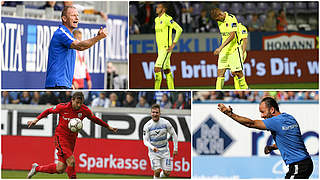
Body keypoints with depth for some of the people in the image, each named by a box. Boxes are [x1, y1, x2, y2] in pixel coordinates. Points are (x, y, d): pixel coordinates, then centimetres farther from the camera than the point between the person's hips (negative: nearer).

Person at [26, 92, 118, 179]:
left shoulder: (85, 110, -4)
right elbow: (49, 111, 3)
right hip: (61, 136, -5)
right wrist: (36, 120, -2)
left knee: (60, 169, 2)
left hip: (72, 139, 5)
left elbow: (95, 119, 14)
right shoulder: (63, 107, -13)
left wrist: (108, 127, 18)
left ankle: (37, 168, 22)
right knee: (71, 161, -22)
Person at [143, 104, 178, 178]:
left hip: (164, 150, 1)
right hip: (153, 152, -1)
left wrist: (175, 149, 2)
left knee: (167, 173, -1)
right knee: (157, 171, -16)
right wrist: (152, 147, -31)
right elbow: (145, 141, -11)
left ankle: (161, 175, 32)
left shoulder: (165, 123, -10)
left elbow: (173, 135, 2)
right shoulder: (147, 126, -12)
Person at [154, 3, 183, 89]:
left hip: (166, 49, -9)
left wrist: (173, 44, -18)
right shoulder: (156, 20, 14)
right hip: (160, 49, 9)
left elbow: (179, 29, -18)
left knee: (157, 69, -16)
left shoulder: (167, 19, -14)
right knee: (167, 71, 9)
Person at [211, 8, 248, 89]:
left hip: (233, 50, -6)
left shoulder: (231, 19, -15)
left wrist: (220, 47, -29)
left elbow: (232, 35, -23)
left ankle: (245, 88, 16)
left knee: (237, 72, -5)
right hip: (223, 51, 6)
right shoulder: (220, 21, 10)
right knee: (220, 72, -3)